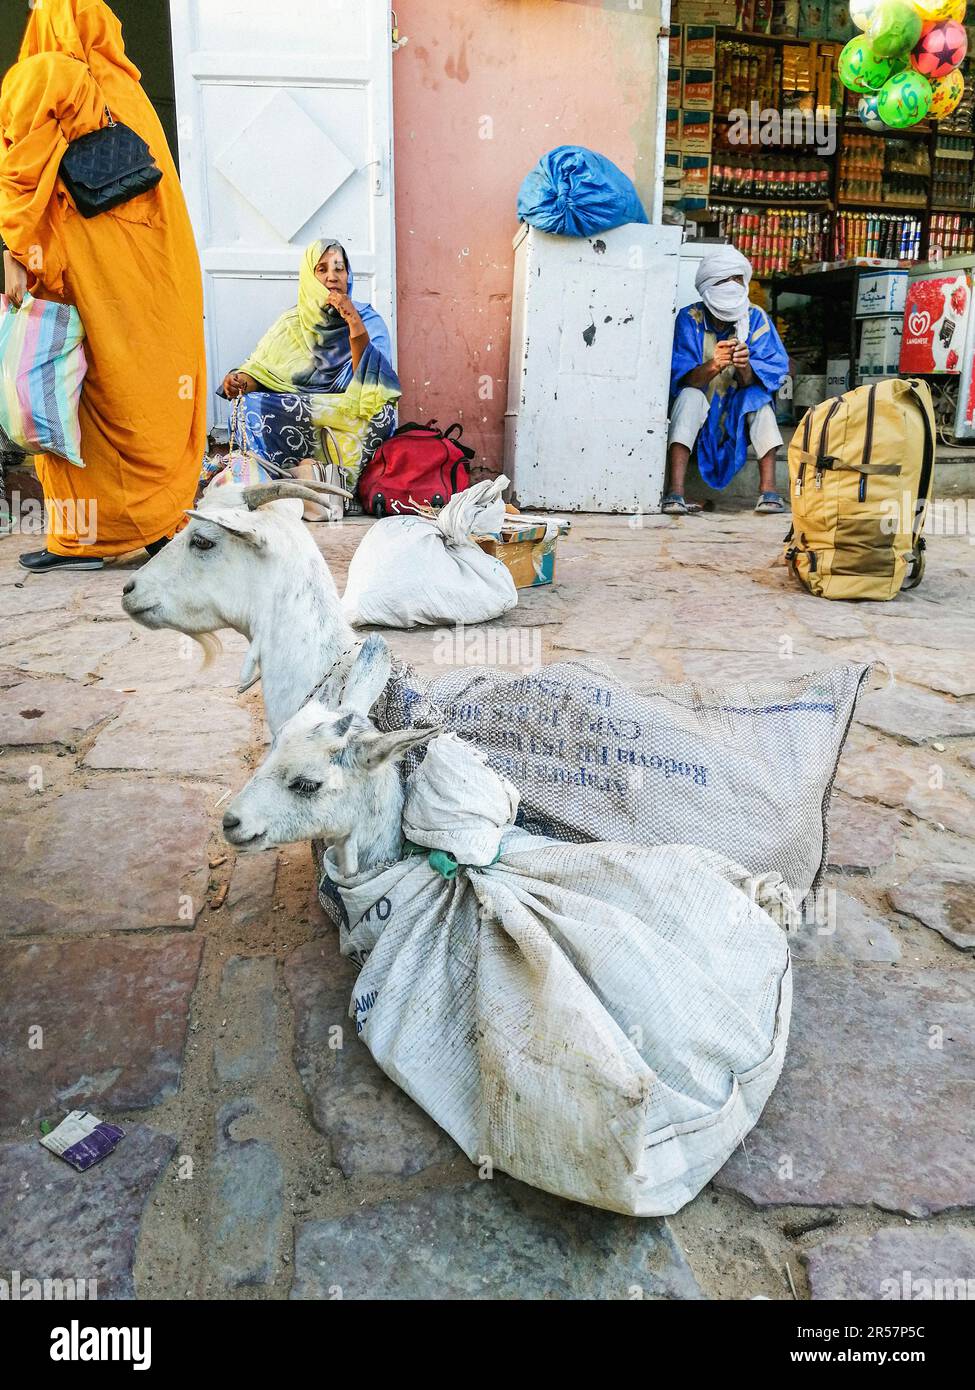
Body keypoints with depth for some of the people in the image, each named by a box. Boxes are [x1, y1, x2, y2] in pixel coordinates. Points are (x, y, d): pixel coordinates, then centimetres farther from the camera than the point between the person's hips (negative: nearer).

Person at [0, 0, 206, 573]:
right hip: (155, 271, 5)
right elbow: (163, 191, 15)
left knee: (72, 398, -1)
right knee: (153, 396, 6)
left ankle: (80, 536, -1)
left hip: (84, 267, -5)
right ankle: (161, 523, 8)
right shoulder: (130, 92, 18)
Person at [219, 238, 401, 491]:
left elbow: (373, 382, -12)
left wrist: (355, 324, -21)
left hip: (350, 435, -2)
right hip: (295, 428, 2)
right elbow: (259, 371, 7)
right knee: (250, 406, -23)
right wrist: (240, 380, -16)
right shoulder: (291, 325, 10)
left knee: (382, 413, -33)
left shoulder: (368, 320, 3)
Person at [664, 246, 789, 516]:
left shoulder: (756, 318, -6)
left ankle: (768, 490, -31)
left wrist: (745, 367, -38)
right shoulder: (689, 319, -11)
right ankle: (675, 493, -41)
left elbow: (762, 378, -15)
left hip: (738, 415, 2)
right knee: (689, 396, -31)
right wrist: (714, 365, -41)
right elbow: (682, 379, -21)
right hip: (697, 413, -2)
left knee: (760, 397, -26)